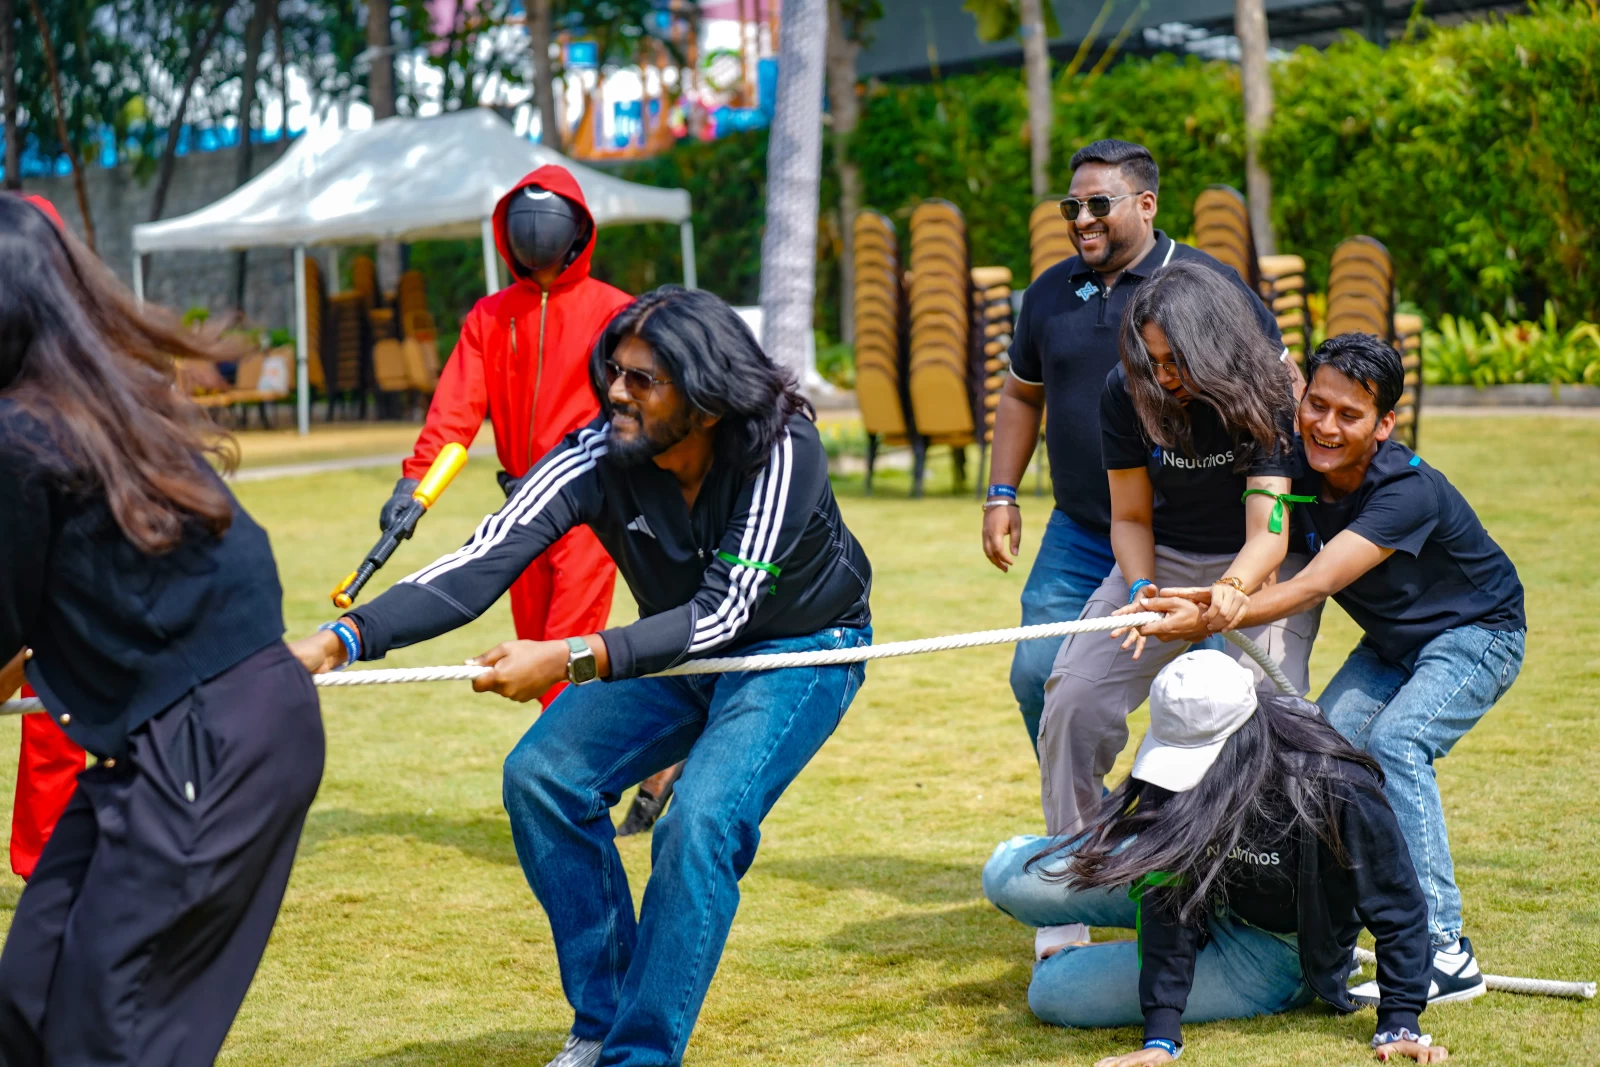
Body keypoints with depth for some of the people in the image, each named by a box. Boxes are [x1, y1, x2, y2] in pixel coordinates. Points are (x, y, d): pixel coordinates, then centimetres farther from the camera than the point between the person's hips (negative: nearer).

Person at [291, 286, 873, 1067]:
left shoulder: (778, 452, -33)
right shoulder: (598, 457, -23)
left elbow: (724, 609, -37)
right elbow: (485, 561, -30)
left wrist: (572, 659, -49)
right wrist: (344, 639, -44)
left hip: (803, 649, -5)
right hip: (682, 646, 5)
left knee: (700, 822, -27)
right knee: (542, 775, -11)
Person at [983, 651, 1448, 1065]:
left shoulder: (1337, 789, -35)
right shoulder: (1179, 775, -24)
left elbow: (1399, 909, -24)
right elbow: (1166, 894, -25)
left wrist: (1399, 1026, -30)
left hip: (1276, 953, -4)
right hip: (1204, 894, 4)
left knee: (1053, 992, -18)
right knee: (1007, 875, -8)